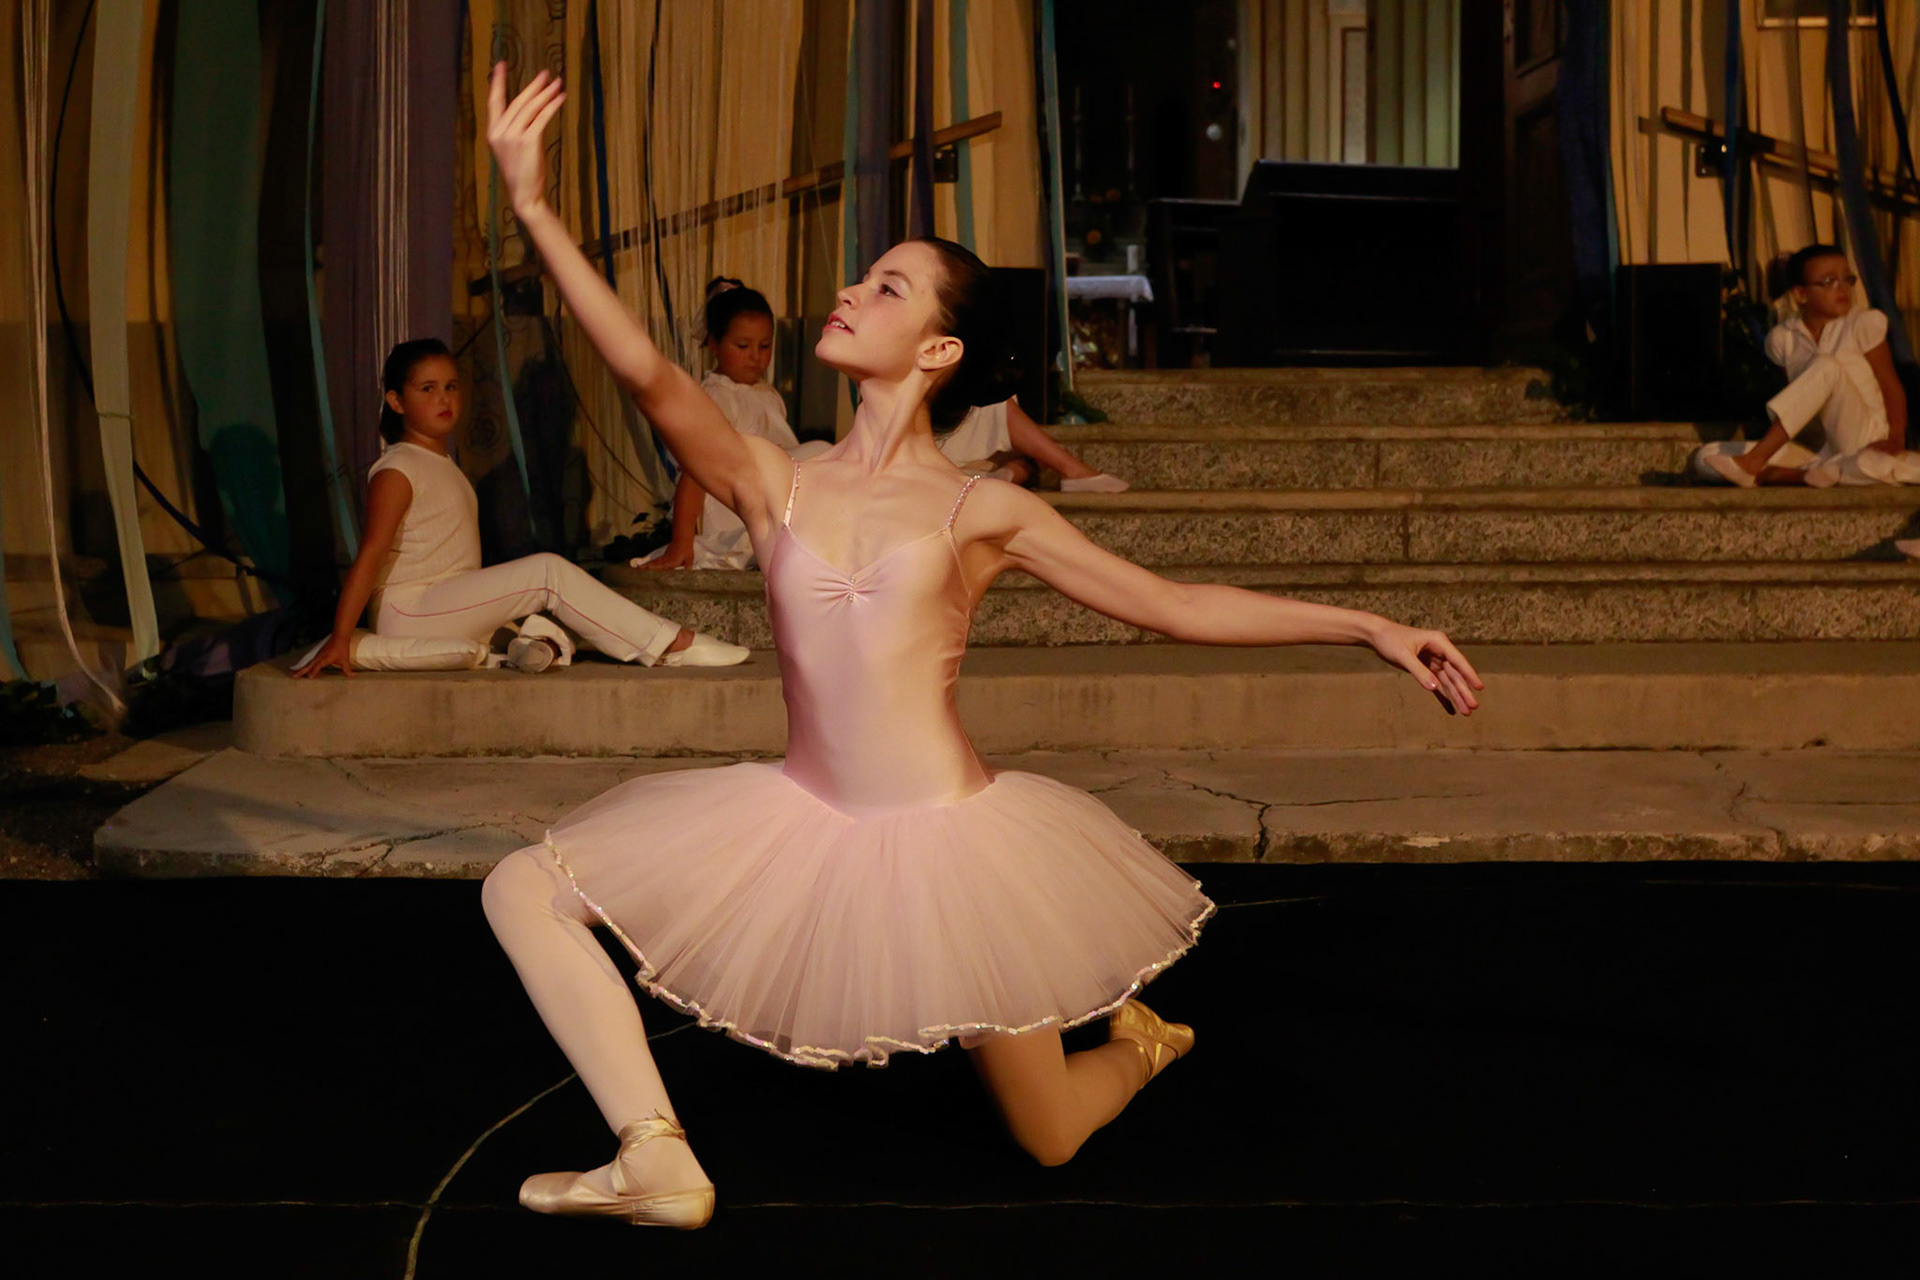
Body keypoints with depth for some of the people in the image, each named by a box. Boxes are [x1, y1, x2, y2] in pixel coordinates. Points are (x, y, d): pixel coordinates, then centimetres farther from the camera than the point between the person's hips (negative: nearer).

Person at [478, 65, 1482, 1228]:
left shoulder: (983, 510, -4)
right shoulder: (775, 485, -1)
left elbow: (1179, 606, -3)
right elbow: (651, 377, -17)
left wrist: (1372, 627, -8)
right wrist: (536, 211, -27)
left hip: (945, 838, -2)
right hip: (802, 822, 2)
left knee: (1049, 1141, 10)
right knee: (526, 888, -9)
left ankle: (1141, 1038, 45)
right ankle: (659, 1161, -6)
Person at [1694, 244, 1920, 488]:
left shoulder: (1864, 324, -3)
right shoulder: (1783, 338, 6)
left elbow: (1891, 385, -2)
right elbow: (1793, 396, 11)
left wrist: (1896, 438, -15)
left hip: (1863, 444, -3)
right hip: (1812, 448, 3)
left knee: (1826, 366, -30)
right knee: (1705, 457, -14)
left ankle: (1754, 464, -34)